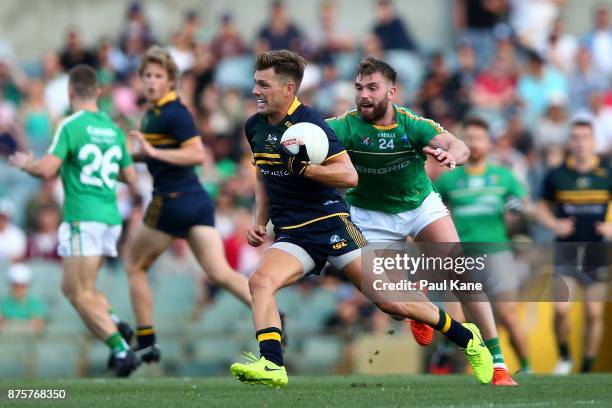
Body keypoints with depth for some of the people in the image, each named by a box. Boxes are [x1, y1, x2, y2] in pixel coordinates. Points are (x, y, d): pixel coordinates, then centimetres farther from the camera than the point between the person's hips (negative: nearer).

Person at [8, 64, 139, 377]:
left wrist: (24, 163, 3)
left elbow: (47, 169, -18)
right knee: (71, 287, 20)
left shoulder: (71, 126, -9)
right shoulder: (113, 129, 11)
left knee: (81, 295, -5)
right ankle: (115, 325, -2)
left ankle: (121, 349, -19)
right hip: (110, 219, 7)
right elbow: (130, 178, 16)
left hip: (83, 220, -7)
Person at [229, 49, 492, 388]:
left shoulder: (308, 124, -14)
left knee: (390, 301, -5)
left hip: (330, 224, -6)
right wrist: (260, 223, 17)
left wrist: (301, 168, -30)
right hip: (290, 236, 6)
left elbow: (349, 175, -18)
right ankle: (271, 366, -31)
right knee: (259, 281, -25)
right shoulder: (255, 127, 8)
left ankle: (466, 337, 16)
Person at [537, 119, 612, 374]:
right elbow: (543, 207, 12)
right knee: (561, 309, -13)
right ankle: (564, 357, 11)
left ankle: (587, 369, 14)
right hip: (566, 250, 0)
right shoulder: (556, 176, 1)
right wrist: (554, 225, -7)